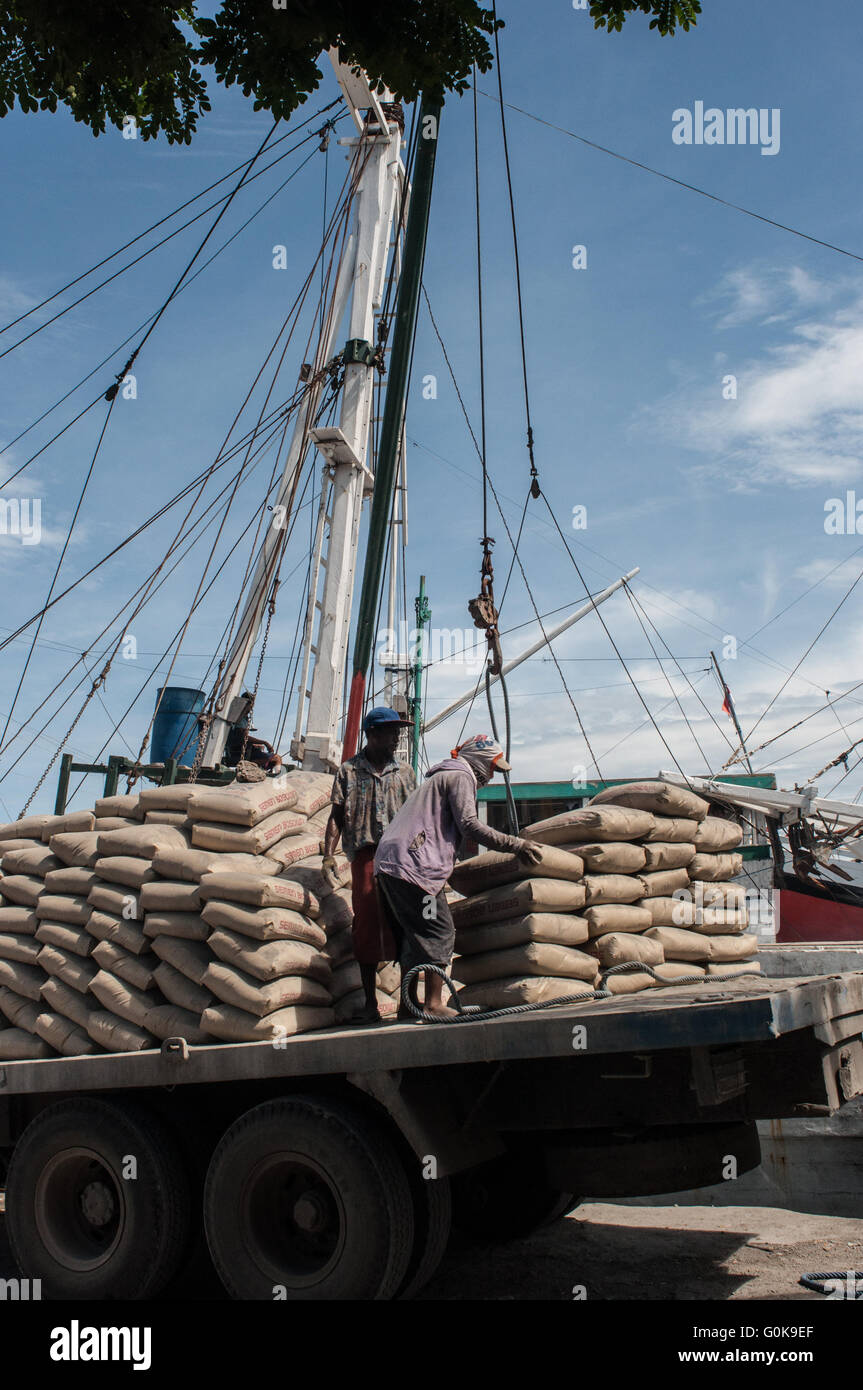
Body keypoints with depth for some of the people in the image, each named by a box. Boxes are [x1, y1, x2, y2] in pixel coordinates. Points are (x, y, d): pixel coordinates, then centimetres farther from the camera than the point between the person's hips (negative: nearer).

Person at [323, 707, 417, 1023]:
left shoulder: (405, 771, 17)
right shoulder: (349, 770, 12)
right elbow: (337, 816, 9)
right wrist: (328, 854, -2)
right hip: (366, 854, -1)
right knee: (366, 926, -4)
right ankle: (370, 1004, 3)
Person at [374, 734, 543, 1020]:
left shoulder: (443, 776, 30)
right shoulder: (460, 776, 0)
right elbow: (469, 824, -12)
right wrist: (516, 844, -10)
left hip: (389, 862, 10)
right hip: (414, 864, -10)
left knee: (413, 936, 12)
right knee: (439, 932, -8)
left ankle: (407, 1007, 13)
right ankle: (434, 1004, -12)